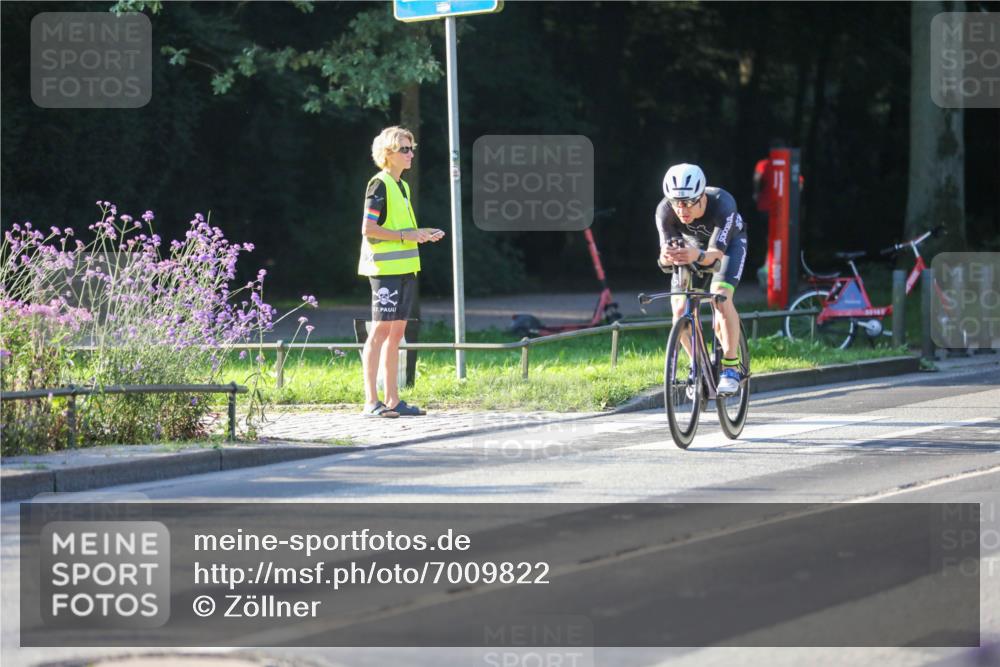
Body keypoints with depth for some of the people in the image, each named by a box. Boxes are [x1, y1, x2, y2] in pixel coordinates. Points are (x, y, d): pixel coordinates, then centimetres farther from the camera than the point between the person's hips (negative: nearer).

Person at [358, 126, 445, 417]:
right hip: (385, 268, -9)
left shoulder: (402, 186, 18)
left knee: (395, 333, 9)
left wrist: (421, 234, 11)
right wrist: (405, 236, -17)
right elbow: (368, 229, -16)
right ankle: (371, 401, -9)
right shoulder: (379, 185, -9)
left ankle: (392, 400, 11)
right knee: (381, 330, -9)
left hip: (404, 268, 9)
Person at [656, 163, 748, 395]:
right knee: (680, 310, -12)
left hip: (728, 243, -3)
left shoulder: (722, 204, -40)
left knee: (721, 296, -27)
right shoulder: (665, 211, -32)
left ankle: (730, 367, -17)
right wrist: (665, 258, -60)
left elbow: (715, 254, -45)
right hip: (693, 244, 3)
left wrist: (697, 256, -67)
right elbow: (667, 251, -36)